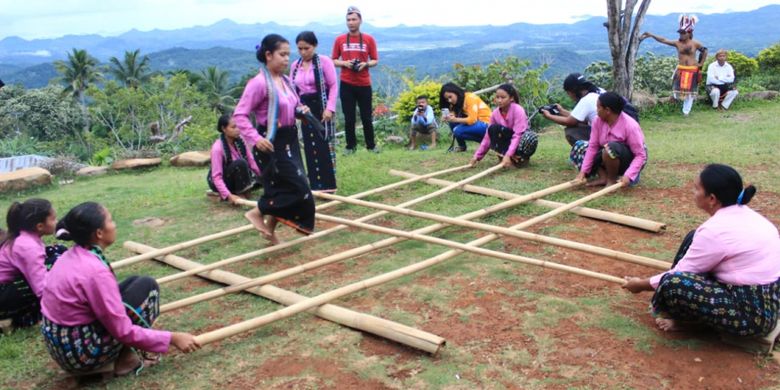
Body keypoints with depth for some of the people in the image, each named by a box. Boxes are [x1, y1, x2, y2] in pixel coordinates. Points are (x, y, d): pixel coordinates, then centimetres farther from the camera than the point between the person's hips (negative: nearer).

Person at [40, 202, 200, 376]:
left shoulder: (71, 257, 2)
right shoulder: (95, 271, -25)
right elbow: (123, 331, -21)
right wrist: (172, 338, -14)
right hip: (81, 353, -8)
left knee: (134, 283, 14)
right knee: (147, 286, -3)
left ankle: (123, 351, 7)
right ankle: (126, 358, -1)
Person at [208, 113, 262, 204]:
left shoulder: (240, 141, -9)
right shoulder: (217, 147, -27)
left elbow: (251, 161, -8)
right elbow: (217, 176, -31)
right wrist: (229, 196, -41)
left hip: (238, 178, 7)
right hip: (219, 182, -7)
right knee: (239, 164, -33)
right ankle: (241, 195, -20)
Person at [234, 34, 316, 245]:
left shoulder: (286, 81, 8)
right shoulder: (259, 83, -17)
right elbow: (240, 114, -18)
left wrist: (301, 110, 1)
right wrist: (255, 138, -27)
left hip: (290, 140, 8)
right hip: (273, 143, -8)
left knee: (282, 186, 12)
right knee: (296, 187, -9)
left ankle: (270, 228, 27)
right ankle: (257, 213, 9)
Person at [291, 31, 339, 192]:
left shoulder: (324, 61, -6)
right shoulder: (295, 66, 10)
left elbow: (334, 86, -8)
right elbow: (292, 89, 14)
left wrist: (330, 108, -16)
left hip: (321, 108, -5)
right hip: (305, 110, 5)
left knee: (324, 146, -5)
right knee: (310, 148, 7)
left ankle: (328, 185, 2)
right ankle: (315, 185, 16)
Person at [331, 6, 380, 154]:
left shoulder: (369, 39, 1)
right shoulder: (339, 39, 3)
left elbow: (375, 60, 7)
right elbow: (334, 61, 8)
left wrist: (366, 64, -13)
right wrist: (345, 63, -12)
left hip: (364, 84, 0)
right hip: (346, 84, 0)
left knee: (366, 117, 6)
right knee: (349, 118, 5)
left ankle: (371, 145, 17)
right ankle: (351, 146, 15)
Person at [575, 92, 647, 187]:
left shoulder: (630, 126, -27)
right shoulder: (598, 121, -11)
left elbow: (641, 155, -26)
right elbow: (593, 147, -12)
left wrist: (628, 175, -38)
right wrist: (583, 171, -20)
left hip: (631, 160, -6)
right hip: (611, 157, 7)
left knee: (610, 147, -37)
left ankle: (612, 180, -15)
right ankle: (603, 176, -13)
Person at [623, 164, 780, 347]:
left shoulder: (717, 230, -23)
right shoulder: (742, 213, 3)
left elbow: (681, 274, -13)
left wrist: (643, 284, 2)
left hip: (752, 313, -10)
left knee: (672, 285, -27)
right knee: (695, 238, 12)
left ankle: (683, 318, 5)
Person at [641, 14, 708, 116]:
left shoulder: (695, 43, -7)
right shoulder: (677, 43, -5)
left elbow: (705, 51, 9)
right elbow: (663, 40, -14)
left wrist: (701, 63, 4)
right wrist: (651, 35, -24)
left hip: (692, 71, -1)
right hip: (681, 70, 2)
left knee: (689, 91, 4)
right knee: (679, 90, 1)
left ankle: (686, 111, 14)